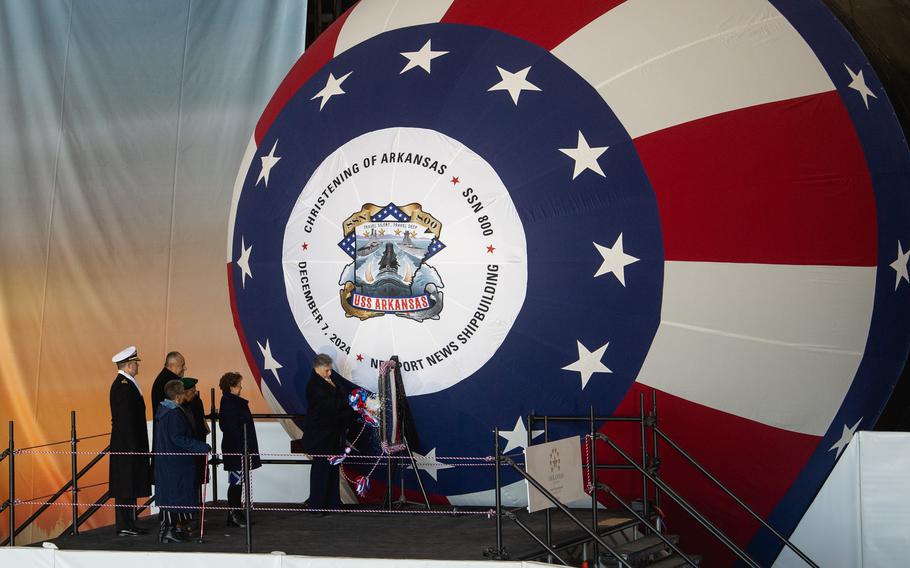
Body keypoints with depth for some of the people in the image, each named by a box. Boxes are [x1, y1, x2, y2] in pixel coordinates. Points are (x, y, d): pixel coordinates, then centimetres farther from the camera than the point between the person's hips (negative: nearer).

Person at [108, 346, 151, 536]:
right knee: (127, 486, -6)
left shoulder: (121, 383, 15)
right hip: (127, 444, -10)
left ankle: (128, 524, 16)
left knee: (128, 488, 12)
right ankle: (125, 526, -3)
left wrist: (138, 446, 21)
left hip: (126, 445, 10)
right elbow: (126, 419, -21)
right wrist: (134, 447, -20)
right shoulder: (124, 386, -17)